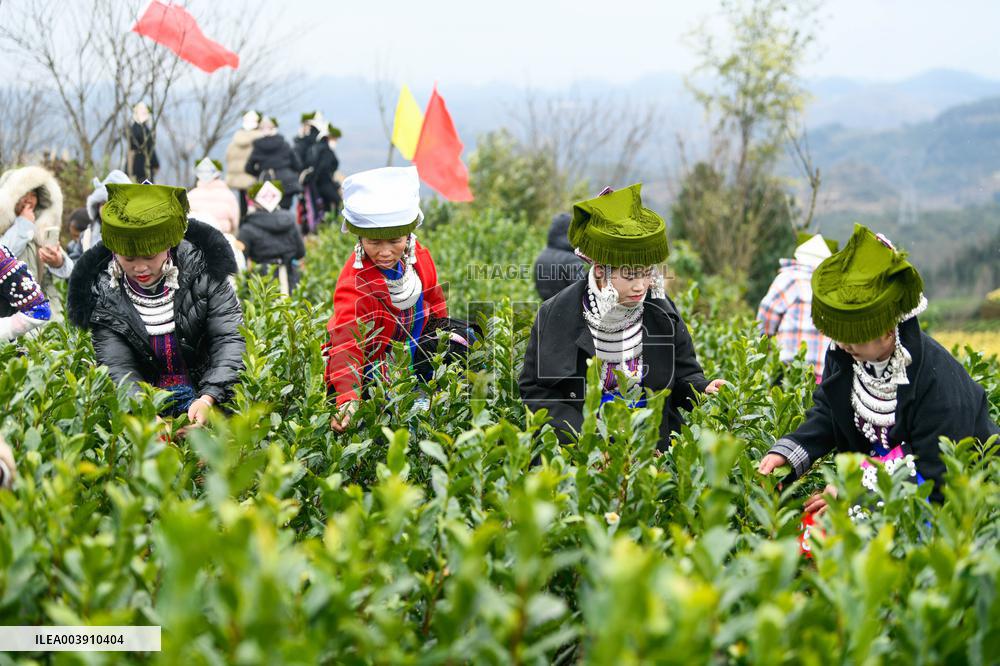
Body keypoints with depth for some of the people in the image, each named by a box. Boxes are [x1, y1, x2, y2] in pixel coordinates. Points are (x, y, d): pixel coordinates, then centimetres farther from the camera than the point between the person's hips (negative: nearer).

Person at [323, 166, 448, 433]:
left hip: (412, 350, 6)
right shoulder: (354, 285, -32)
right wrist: (347, 399, -53)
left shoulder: (419, 257, -13)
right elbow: (346, 344, -40)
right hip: (370, 367, -6)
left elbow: (433, 300, 9)